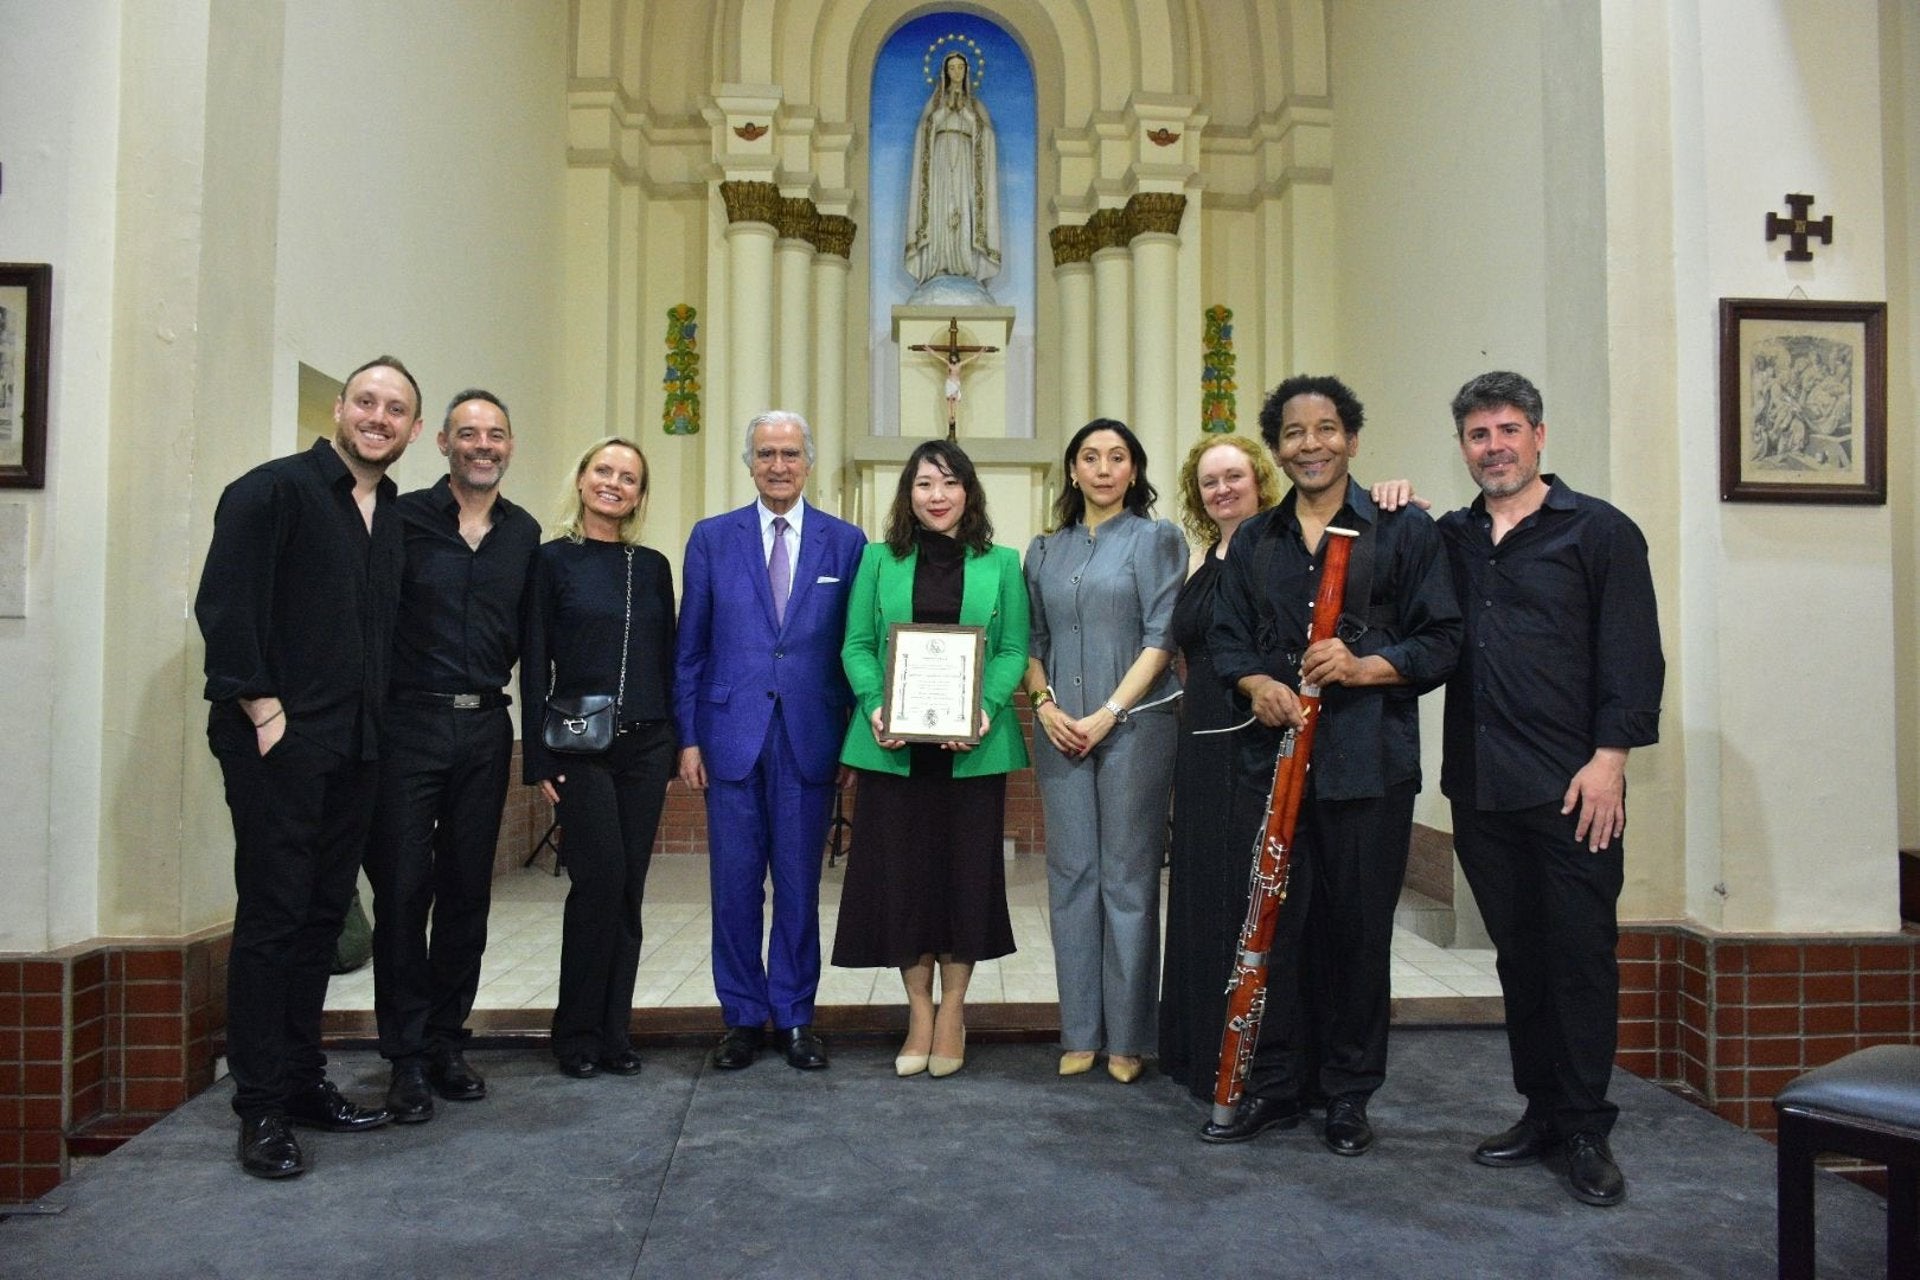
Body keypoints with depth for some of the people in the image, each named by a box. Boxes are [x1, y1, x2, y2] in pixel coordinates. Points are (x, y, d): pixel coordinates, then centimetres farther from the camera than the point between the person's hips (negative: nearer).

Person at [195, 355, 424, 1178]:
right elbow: (223, 606, -13)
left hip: (354, 747, 7)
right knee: (272, 917, -2)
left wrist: (376, 719, 10)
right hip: (278, 742, -7)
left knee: (323, 915, 13)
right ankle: (261, 1109, 8)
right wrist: (263, 710, -16)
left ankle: (303, 1080, 25)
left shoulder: (396, 516, 14)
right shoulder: (274, 491, -6)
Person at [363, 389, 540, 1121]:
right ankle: (406, 1056, 12)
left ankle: (447, 1043, 23)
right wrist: (373, 697, -7)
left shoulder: (524, 534, 9)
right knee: (402, 890, 0)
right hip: (409, 723, -4)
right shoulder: (404, 517, -3)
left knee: (467, 893, 10)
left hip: (485, 729, 4)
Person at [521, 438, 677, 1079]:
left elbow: (668, 659, 12)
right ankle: (578, 1032, 8)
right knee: (600, 882, -9)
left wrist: (674, 744, 7)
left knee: (627, 890, 6)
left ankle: (615, 1032, 17)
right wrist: (539, 756, -7)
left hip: (645, 744, 4)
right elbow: (535, 663, -1)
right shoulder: (553, 560, 1)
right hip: (580, 744, -3)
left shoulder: (653, 566, 11)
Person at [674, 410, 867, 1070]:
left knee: (799, 885, 7)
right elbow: (689, 646, 6)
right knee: (735, 885, 6)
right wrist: (687, 736, 0)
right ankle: (743, 1017, 20)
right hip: (731, 736, 0)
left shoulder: (846, 541, 5)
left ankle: (795, 1017, 20)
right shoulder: (712, 538, 6)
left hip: (809, 738, 0)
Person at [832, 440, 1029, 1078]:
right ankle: (919, 1008, 19)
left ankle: (952, 1009, 21)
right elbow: (856, 645, 4)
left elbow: (1014, 650, 2)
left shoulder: (1001, 564, 6)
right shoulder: (879, 560, 7)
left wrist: (986, 708, -15)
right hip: (894, 745, 1)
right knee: (899, 872, 4)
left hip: (971, 747, 0)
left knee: (967, 870, 5)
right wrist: (874, 706, -13)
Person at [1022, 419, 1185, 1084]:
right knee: (1070, 876, 6)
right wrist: (1044, 703, -4)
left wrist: (1108, 714, -13)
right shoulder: (1044, 551, 14)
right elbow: (1032, 642, 14)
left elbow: (1162, 638, -6)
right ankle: (1079, 1032, 16)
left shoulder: (1157, 539, 2)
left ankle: (1127, 1037, 11)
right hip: (1061, 732, 4)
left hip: (1133, 725, -4)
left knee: (1128, 879, 1)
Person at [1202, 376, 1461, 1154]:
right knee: (1275, 925, 6)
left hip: (1370, 764, -3)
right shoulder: (1253, 541, 14)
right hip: (1274, 759, 3)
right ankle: (1275, 1086, 21)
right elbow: (1226, 638, 13)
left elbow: (1442, 639, -2)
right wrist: (1256, 684, -8)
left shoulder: (1403, 530, 3)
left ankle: (1349, 1096, 21)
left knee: (1358, 930, 5)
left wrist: (1365, 667, -18)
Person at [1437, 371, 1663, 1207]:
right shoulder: (1450, 539, 13)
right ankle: (1541, 1110, 24)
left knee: (1581, 955, 2)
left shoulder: (1598, 531, 0)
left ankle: (1586, 1131, 14)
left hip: (1571, 789, -4)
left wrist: (1610, 757, -14)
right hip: (1481, 787, 4)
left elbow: (1633, 654, -5)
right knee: (1517, 955, 12)